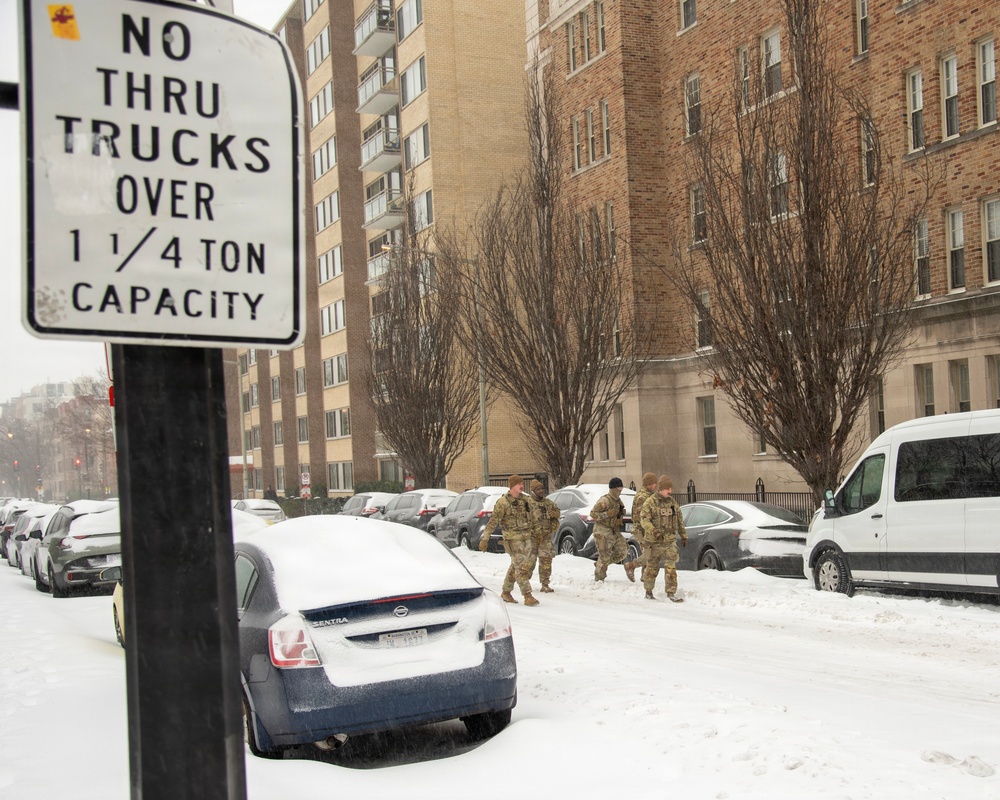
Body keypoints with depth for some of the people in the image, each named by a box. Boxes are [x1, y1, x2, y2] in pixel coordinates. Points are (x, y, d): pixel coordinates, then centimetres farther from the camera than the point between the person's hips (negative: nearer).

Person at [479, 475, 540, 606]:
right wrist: (484, 538, -16)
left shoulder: (525, 500, 11)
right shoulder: (502, 503, -8)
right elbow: (493, 522, -11)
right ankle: (528, 596, -8)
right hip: (513, 539, -7)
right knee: (521, 567, -10)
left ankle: (505, 592, 23)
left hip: (527, 537, 7)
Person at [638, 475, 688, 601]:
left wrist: (683, 536, 17)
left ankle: (671, 593, -3)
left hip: (670, 541, 4)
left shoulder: (672, 502, 9)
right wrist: (653, 531, -32)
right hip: (654, 542, -4)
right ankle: (648, 592, 22)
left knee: (671, 567, -6)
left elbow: (679, 520, 18)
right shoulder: (650, 502, -8)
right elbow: (644, 519, -18)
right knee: (652, 567, 8)